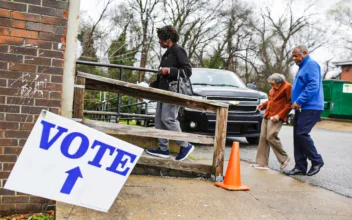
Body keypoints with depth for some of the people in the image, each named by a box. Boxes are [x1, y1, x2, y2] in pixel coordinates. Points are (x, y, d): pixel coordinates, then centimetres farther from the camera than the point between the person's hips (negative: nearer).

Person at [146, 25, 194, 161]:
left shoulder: (178, 51, -6)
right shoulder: (167, 54, 21)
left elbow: (187, 71, -14)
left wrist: (169, 70, -19)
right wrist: (152, 85, 22)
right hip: (163, 91, 10)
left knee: (168, 119, -14)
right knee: (159, 120, 6)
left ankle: (185, 146, -3)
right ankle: (163, 149, 11)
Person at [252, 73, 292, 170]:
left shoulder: (287, 87, -7)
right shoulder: (273, 88, 17)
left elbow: (289, 104, -10)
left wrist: (279, 115, -16)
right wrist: (263, 105, 11)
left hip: (276, 117, -8)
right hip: (267, 115, 8)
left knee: (271, 137, -16)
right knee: (263, 138, 3)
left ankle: (284, 158, 4)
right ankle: (262, 163, 8)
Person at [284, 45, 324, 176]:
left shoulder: (311, 64, -9)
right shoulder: (303, 67, 22)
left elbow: (313, 86, -21)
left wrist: (299, 101, -21)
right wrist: (296, 102, 16)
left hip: (310, 107, -10)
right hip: (301, 108, 10)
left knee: (301, 134, -14)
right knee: (297, 136, 6)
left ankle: (317, 161, 2)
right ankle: (300, 167, 9)